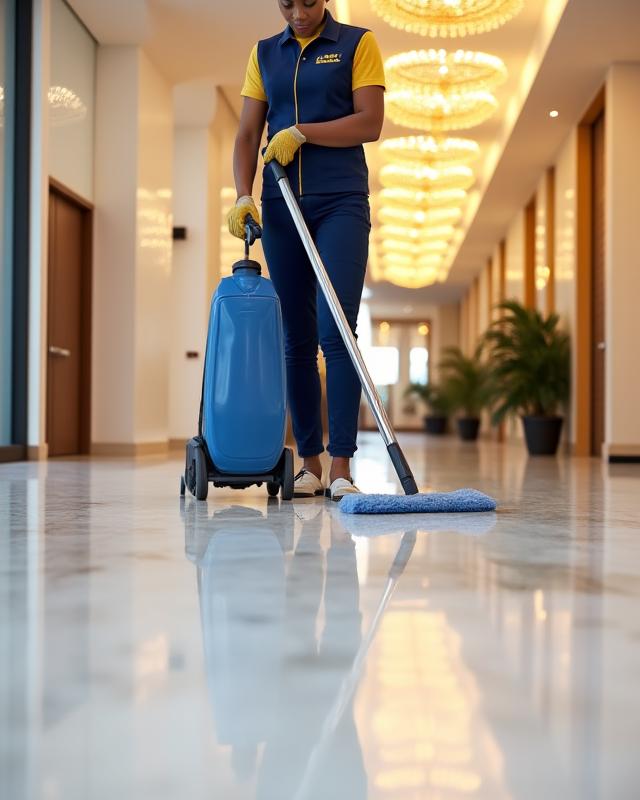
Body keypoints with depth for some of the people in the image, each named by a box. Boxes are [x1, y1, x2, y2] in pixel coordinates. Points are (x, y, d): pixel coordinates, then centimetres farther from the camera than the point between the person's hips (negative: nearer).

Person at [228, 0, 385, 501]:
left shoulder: (358, 44, 4)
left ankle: (341, 467, -12)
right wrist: (243, 197, -5)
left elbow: (370, 124, -6)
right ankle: (309, 463, 11)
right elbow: (247, 135, 9)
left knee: (336, 333, -14)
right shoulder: (265, 54, 14)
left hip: (341, 202, -4)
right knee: (296, 340, 3)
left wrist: (300, 131, -9)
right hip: (281, 208, 4)